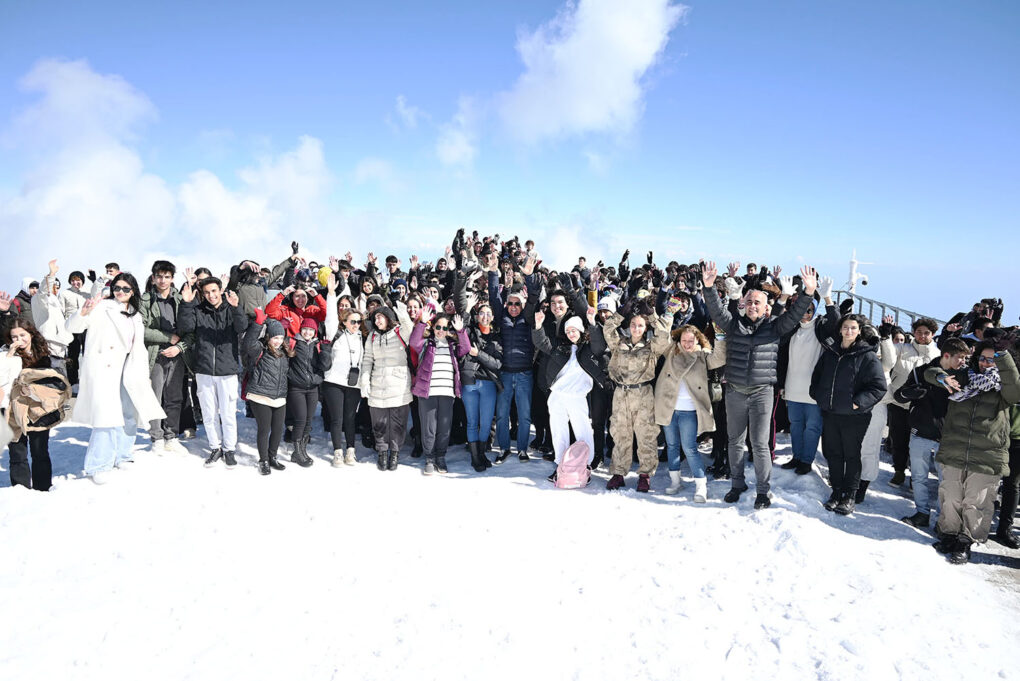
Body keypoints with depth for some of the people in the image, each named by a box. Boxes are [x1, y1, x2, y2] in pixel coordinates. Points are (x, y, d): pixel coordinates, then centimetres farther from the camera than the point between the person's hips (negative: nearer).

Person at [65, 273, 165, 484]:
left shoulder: (136, 317, 18)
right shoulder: (101, 307, 0)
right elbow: (72, 327, -7)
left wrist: (145, 375, 18)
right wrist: (83, 312, -28)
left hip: (124, 370, 6)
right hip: (100, 369, -6)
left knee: (129, 414, 8)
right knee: (107, 416, -15)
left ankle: (121, 457, 24)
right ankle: (98, 466, -5)